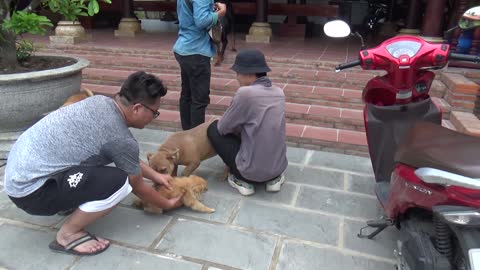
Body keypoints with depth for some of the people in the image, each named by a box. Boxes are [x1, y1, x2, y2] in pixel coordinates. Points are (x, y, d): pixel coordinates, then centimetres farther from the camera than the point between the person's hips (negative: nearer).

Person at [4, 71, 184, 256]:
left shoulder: (100, 101, 1)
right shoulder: (121, 139, -22)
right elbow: (138, 187, -4)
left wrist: (155, 175, 20)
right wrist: (167, 204, 12)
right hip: (30, 190, -9)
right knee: (120, 182, -24)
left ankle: (71, 201, 19)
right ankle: (68, 235, -4)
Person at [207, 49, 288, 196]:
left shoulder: (245, 92, -19)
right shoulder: (279, 92, 2)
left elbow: (223, 128, -7)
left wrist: (236, 124, 14)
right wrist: (240, 126, 18)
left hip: (253, 170, -6)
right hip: (279, 166, 6)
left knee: (214, 129, 10)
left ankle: (243, 181, 9)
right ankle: (274, 178, 17)